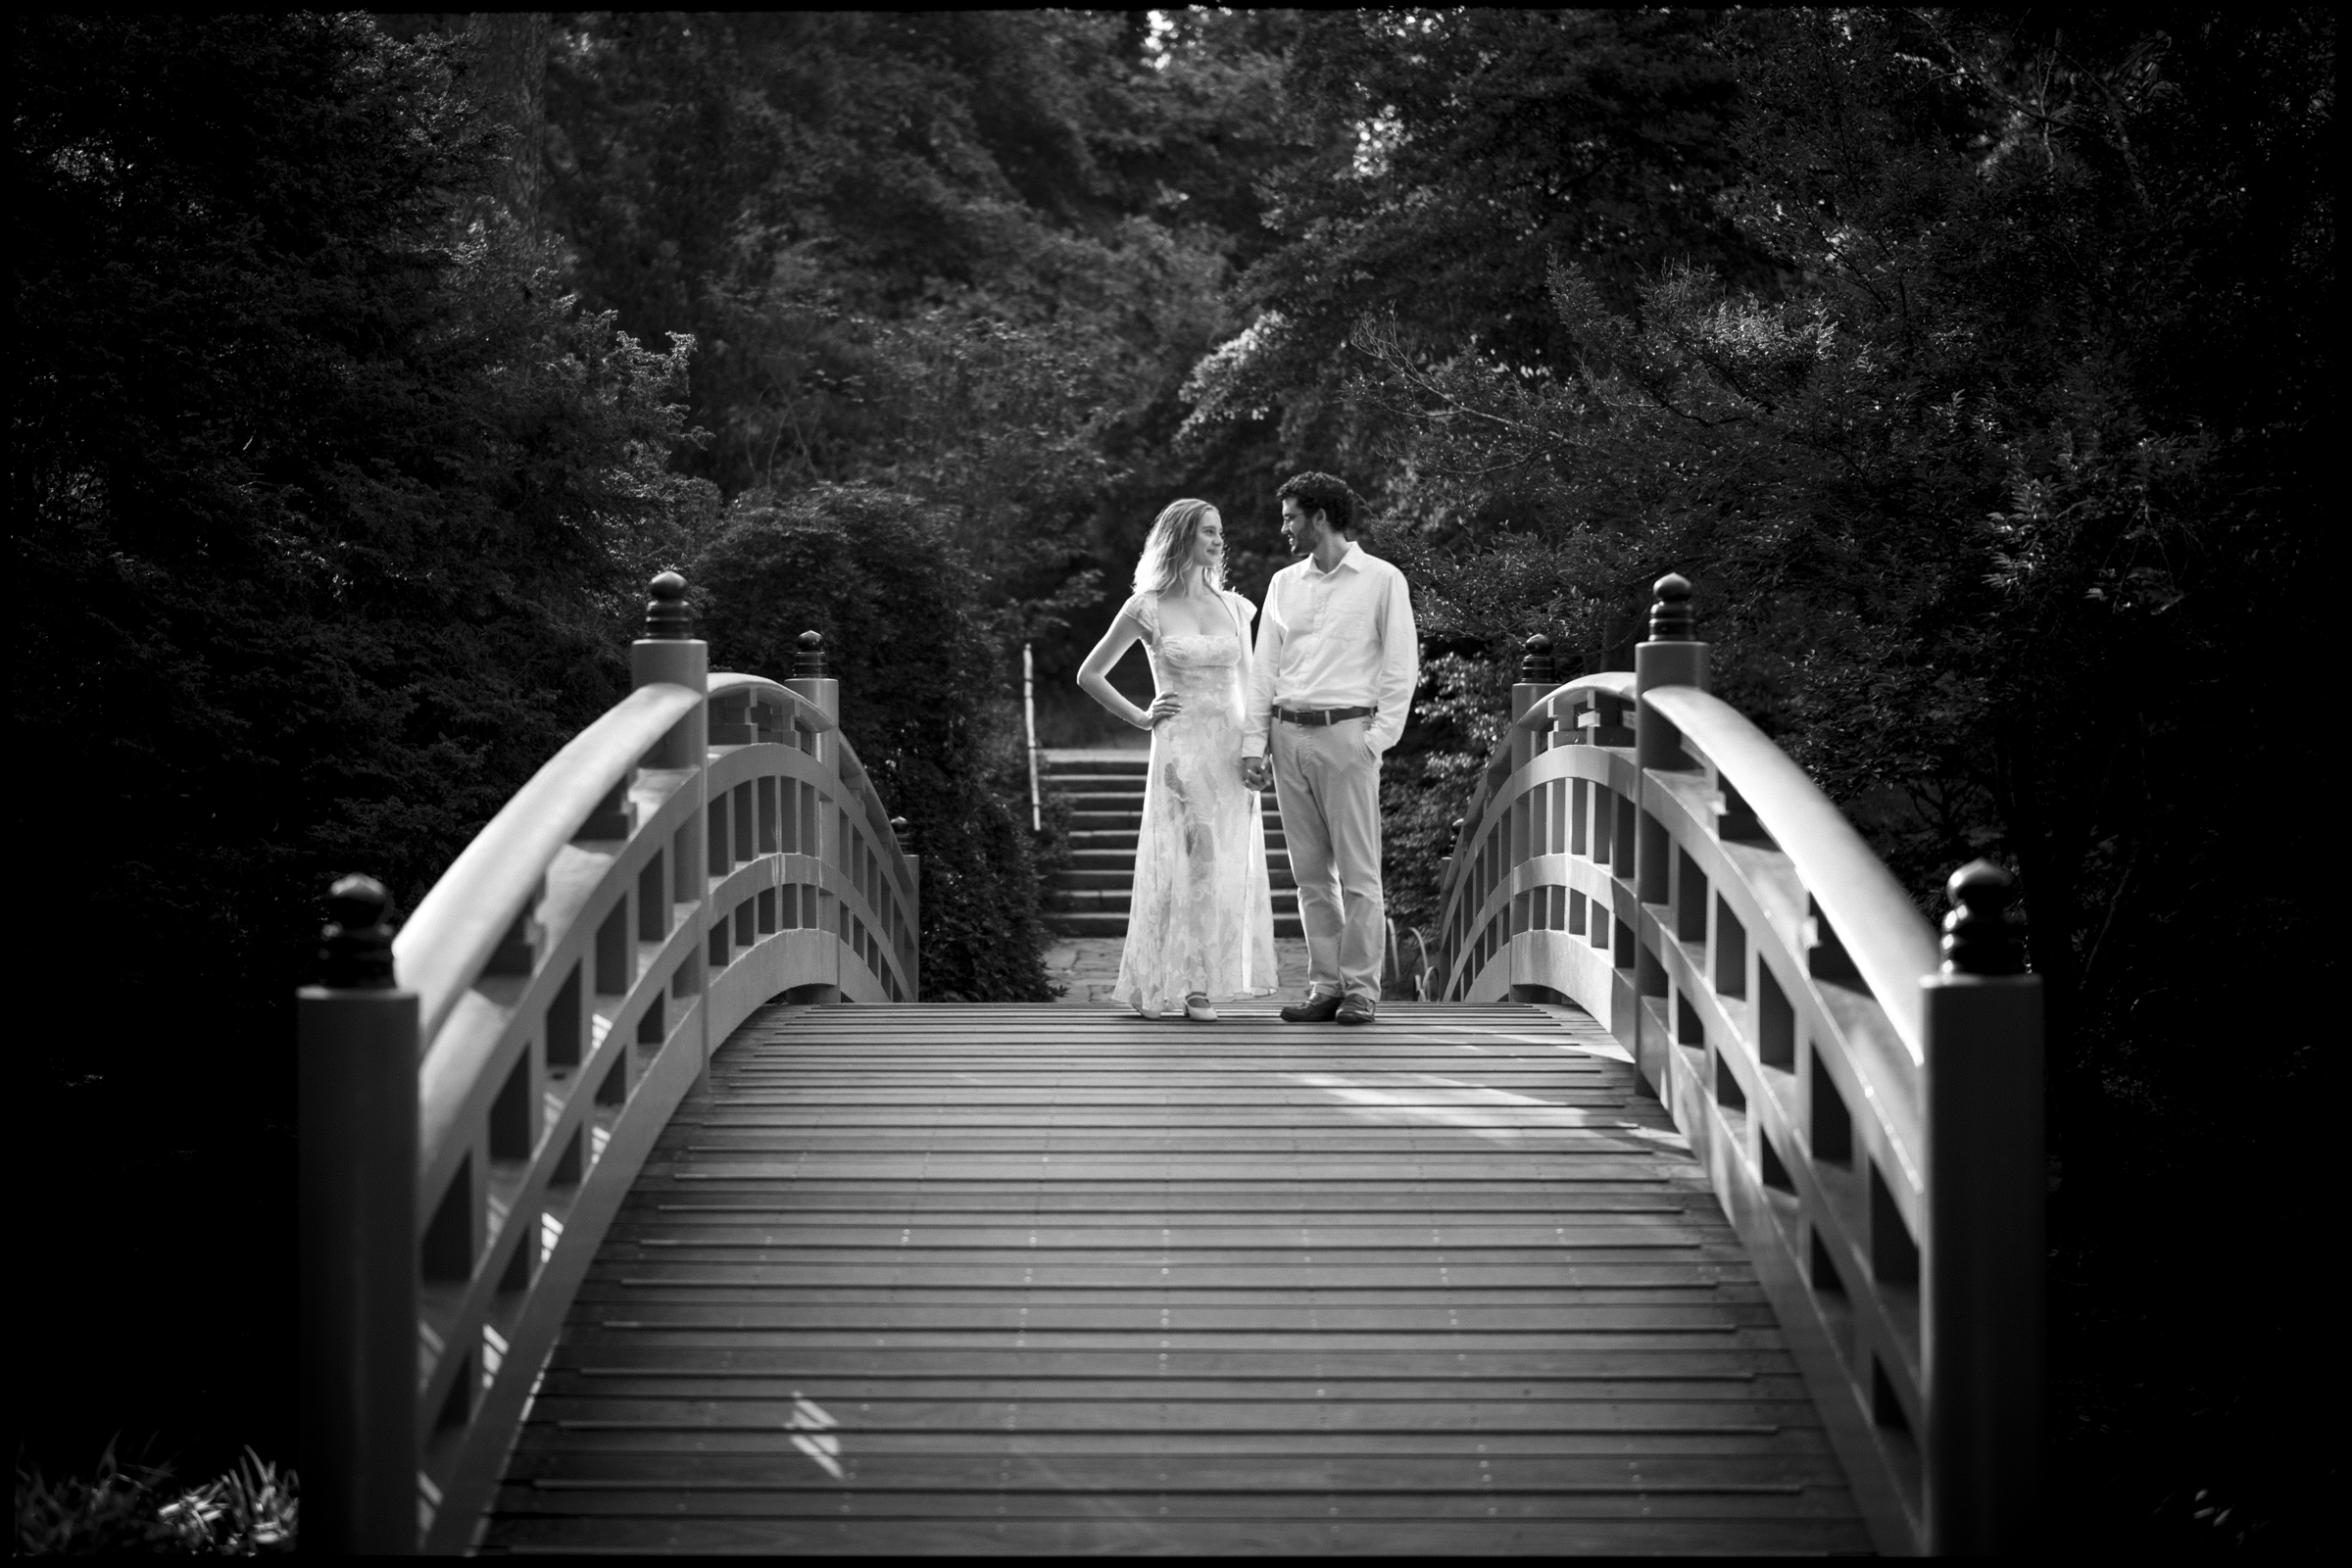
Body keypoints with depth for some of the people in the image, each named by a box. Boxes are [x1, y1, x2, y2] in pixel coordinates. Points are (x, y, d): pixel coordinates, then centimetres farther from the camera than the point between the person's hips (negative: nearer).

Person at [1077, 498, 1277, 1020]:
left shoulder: (1233, 607, 11)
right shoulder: (1147, 609, 0)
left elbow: (1247, 691, 15)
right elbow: (1090, 674, 7)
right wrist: (1140, 717, 2)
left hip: (1231, 748, 4)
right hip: (1180, 748, -4)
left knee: (1229, 871, 0)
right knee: (1188, 862, -9)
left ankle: (1203, 985, 5)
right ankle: (1177, 984, -4)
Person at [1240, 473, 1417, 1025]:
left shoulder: (1382, 580, 2)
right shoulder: (1284, 583, 15)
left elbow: (1401, 667, 0)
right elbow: (1264, 668, 14)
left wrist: (1378, 737, -9)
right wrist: (1254, 742, 6)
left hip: (1346, 732, -5)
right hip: (1288, 735, 5)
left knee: (1358, 871, -6)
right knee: (1311, 872, 5)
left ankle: (1361, 990, -3)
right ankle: (1325, 986, 8)